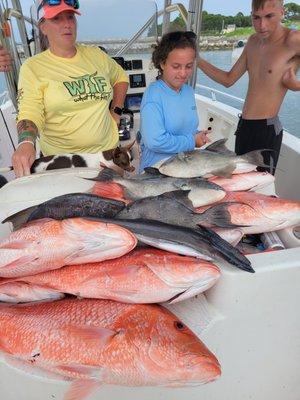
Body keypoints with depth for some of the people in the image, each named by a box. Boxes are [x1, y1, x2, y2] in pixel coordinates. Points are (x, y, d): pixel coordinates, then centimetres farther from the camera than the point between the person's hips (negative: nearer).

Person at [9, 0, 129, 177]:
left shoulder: (95, 54, 4)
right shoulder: (32, 67, -6)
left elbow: (121, 77, 20)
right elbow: (30, 114, -15)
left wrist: (116, 111, 8)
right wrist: (26, 143, -35)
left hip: (108, 150, 4)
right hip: (62, 160, -3)